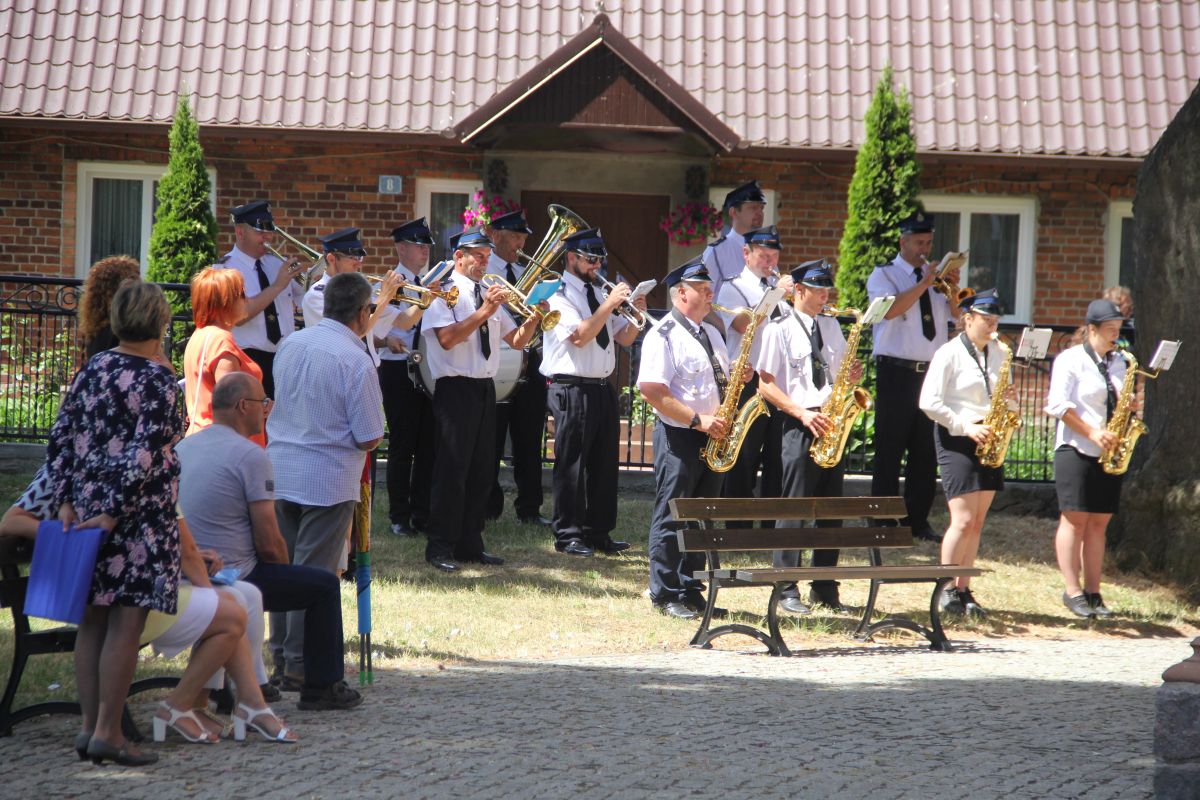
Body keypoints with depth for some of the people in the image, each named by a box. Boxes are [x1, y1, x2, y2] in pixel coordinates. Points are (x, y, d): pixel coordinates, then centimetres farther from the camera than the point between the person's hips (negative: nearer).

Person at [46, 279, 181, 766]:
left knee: (92, 620, 11)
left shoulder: (93, 369, 7)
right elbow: (143, 456, -18)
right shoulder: (157, 379, -12)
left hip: (85, 508, 6)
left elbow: (60, 439, 6)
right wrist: (112, 514, -15)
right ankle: (107, 732, -4)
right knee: (125, 624, -3)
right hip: (138, 516, -6)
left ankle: (89, 725, 15)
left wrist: (66, 502, 5)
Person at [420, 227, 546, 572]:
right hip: (456, 388, -7)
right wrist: (484, 312, -23)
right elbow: (447, 338, -19)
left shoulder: (490, 294, 18)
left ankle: (470, 544, 16)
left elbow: (517, 341, 16)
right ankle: (440, 547, -4)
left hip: (485, 389, 7)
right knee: (452, 470, -8)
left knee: (481, 470, 9)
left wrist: (534, 319, -3)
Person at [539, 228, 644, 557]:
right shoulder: (559, 294, -6)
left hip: (603, 389, 8)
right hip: (572, 390, -8)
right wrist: (610, 304, -21)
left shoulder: (599, 293, 17)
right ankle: (568, 534, 1)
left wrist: (636, 313, -4)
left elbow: (624, 338, 15)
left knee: (604, 463, 10)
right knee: (571, 464, -4)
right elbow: (580, 335, -20)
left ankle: (598, 533, 17)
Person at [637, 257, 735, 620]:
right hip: (678, 438, -8)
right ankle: (666, 595, 2)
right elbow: (651, 390, -18)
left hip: (711, 439, 8)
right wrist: (698, 420, -20)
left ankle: (691, 590, 17)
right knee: (671, 518, -3)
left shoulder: (711, 334, 17)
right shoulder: (663, 335, -10)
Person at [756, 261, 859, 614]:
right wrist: (803, 414, -17)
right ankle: (786, 591, -1)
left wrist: (852, 375, -2)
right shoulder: (780, 330, -3)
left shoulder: (831, 326, 15)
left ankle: (825, 590, 12)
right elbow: (766, 385, -7)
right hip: (798, 426, -6)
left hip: (831, 424, 6)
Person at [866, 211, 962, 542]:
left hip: (931, 374, 5)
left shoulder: (937, 275, 17)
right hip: (897, 374, -5)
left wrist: (952, 288, -7)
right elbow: (891, 309, -16)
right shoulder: (884, 275, 3)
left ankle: (917, 520, 12)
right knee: (890, 450, -4)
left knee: (926, 452, 5)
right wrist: (924, 283, -17)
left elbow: (960, 316, 9)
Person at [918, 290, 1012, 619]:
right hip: (956, 440, -6)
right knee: (963, 520, -12)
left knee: (977, 523, 5)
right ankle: (946, 589, -3)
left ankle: (963, 591, 10)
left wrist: (1009, 398, -3)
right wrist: (966, 427, -15)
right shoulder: (949, 354, -7)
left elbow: (1004, 403, 21)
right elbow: (929, 403, -12)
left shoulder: (997, 355, 13)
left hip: (988, 442, 6)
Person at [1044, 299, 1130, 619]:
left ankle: (1092, 592, 7)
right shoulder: (1070, 360, -4)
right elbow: (1058, 405, -11)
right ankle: (1073, 591, -5)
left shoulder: (1118, 362, 16)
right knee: (1075, 519, -7)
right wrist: (1092, 433, -17)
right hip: (1076, 449, -6)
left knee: (1099, 521, 5)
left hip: (1109, 452, 6)